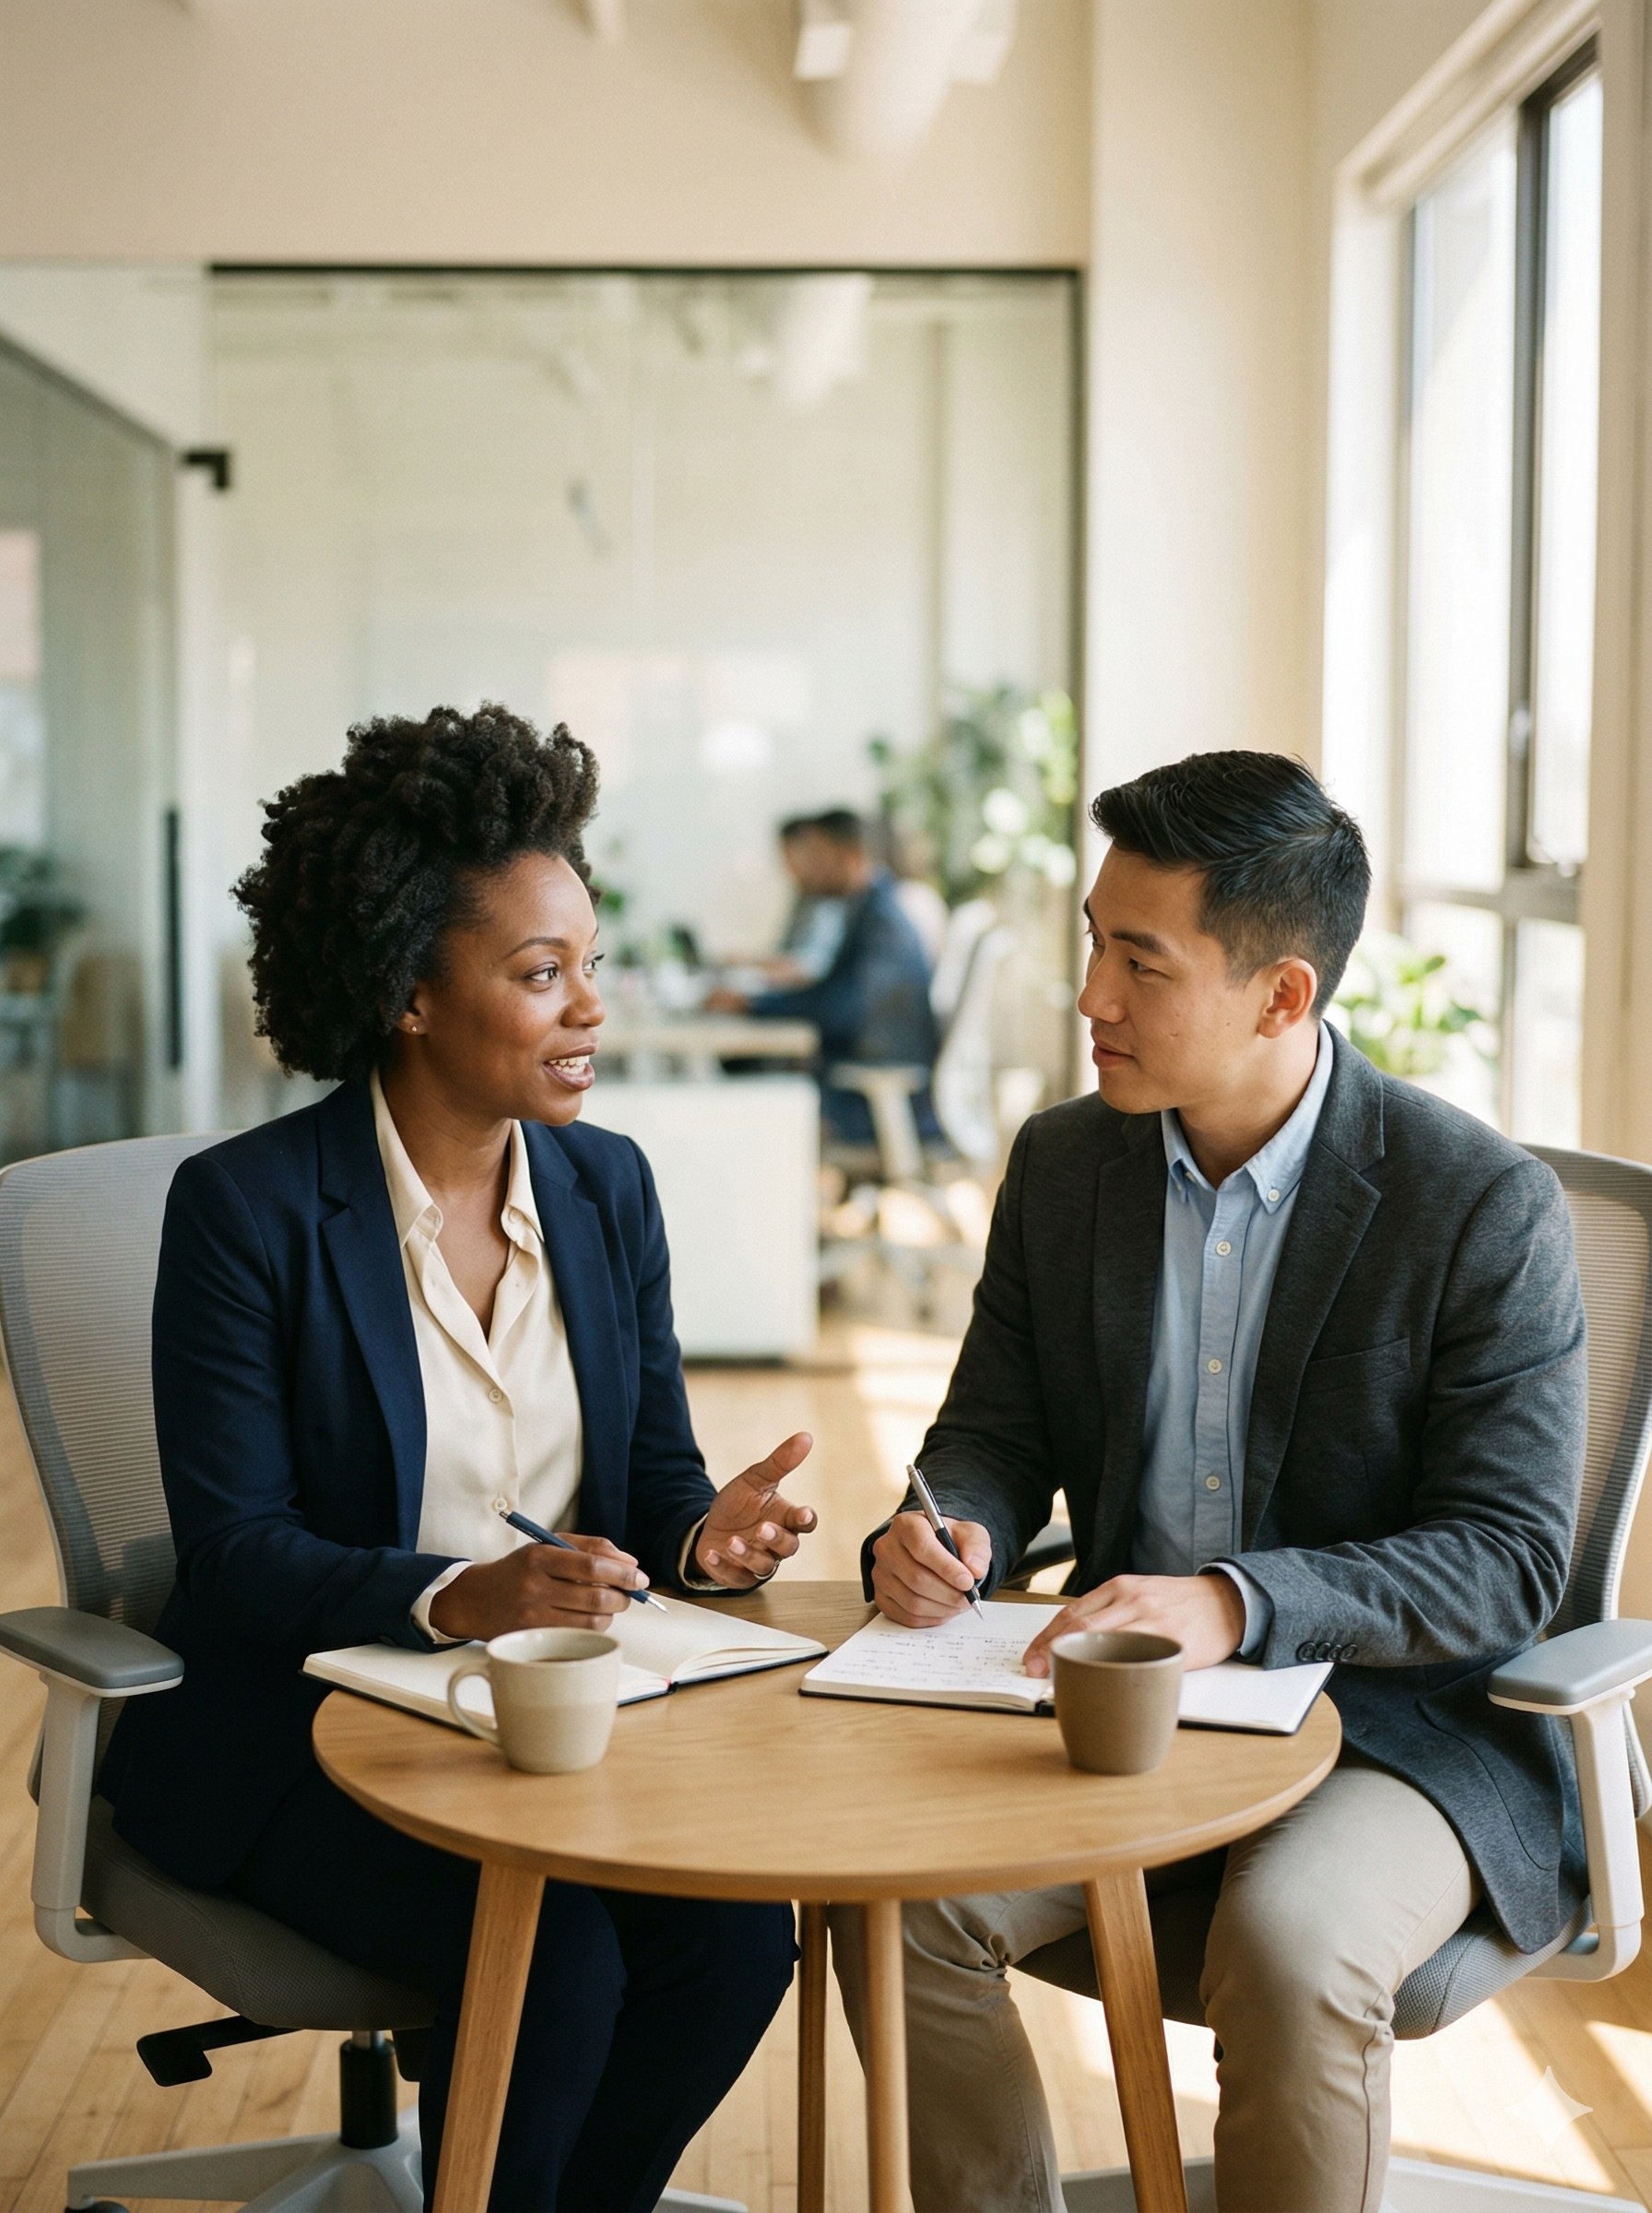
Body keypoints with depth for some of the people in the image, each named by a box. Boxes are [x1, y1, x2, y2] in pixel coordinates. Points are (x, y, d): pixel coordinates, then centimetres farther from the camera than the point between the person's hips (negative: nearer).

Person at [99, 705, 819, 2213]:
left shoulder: (606, 1186, 6)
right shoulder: (248, 1208, -11)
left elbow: (652, 1469, 10)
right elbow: (234, 1550, -13)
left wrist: (703, 1534, -14)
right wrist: (455, 1600, -29)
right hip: (310, 1731, -4)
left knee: (738, 1928, -19)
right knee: (553, 1961, -27)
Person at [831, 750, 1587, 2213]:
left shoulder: (1486, 1207, -13)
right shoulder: (1063, 1164, 3)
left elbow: (1511, 1558, -16)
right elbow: (997, 1434, 10)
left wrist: (1237, 1603, -32)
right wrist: (941, 1534, -15)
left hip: (1404, 1726, -4)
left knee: (1288, 1947, -33)